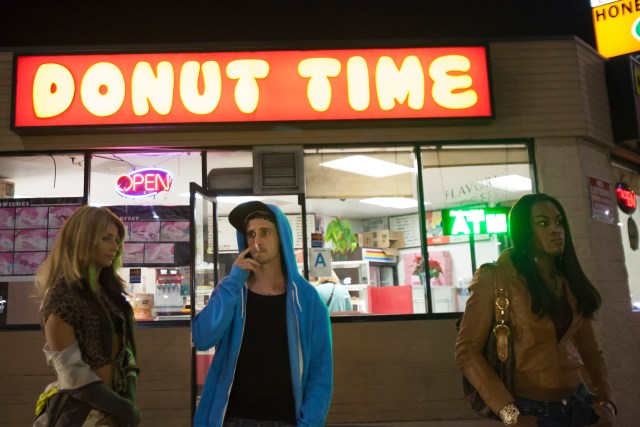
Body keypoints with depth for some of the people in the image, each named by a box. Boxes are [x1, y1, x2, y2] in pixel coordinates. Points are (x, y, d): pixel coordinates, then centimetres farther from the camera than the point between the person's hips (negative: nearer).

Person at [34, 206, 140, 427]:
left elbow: (123, 348, 8)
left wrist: (128, 399, -2)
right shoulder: (62, 296, -17)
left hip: (115, 401, 7)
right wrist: (120, 408, -15)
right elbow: (70, 371, -18)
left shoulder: (109, 289, 6)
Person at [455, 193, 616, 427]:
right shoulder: (495, 278, -14)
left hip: (580, 403, 6)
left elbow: (590, 349, 12)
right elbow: (467, 350, -17)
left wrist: (605, 401, -1)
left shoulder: (570, 281, 7)